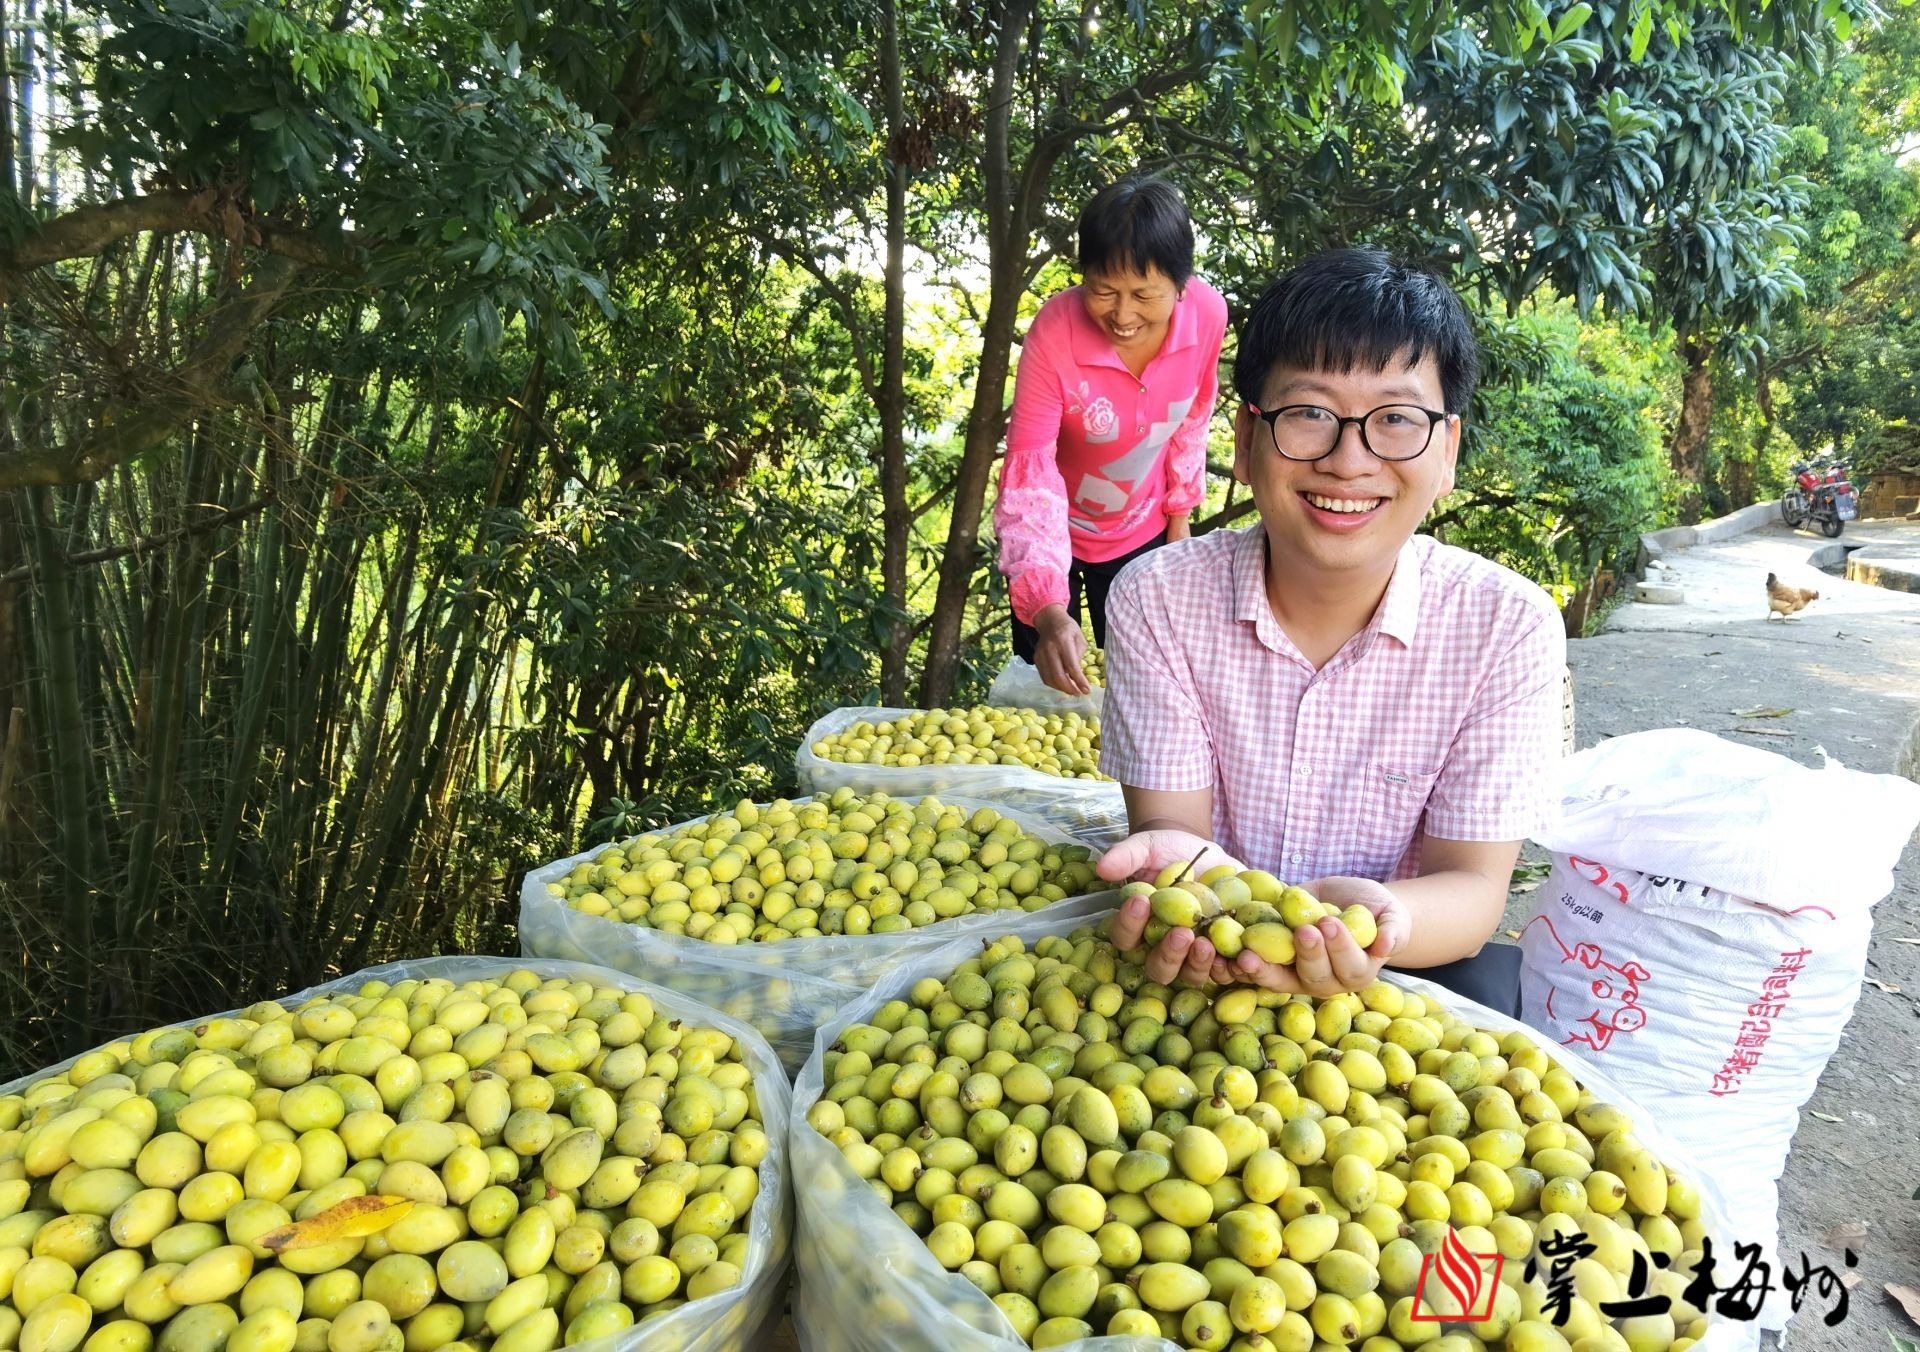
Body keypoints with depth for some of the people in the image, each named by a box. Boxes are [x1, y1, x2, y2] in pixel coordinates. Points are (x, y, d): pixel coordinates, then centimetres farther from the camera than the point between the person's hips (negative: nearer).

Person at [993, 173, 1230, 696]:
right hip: (1055, 531, -2)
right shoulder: (1054, 332, -32)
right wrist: (1049, 610, -46)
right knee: (1048, 684, 15)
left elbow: (1191, 419, -2)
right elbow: (1028, 471, -35)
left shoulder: (1208, 314, -22)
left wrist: (1178, 513, 8)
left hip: (1142, 533, 3)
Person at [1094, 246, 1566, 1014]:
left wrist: (1374, 916, -36)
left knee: (1482, 986, -26)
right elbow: (1169, 819, -11)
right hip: (1202, 955, 1)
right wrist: (1183, 869, -36)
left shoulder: (1507, 627, -12)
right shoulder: (1158, 599, -12)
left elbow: (1470, 885, -12)